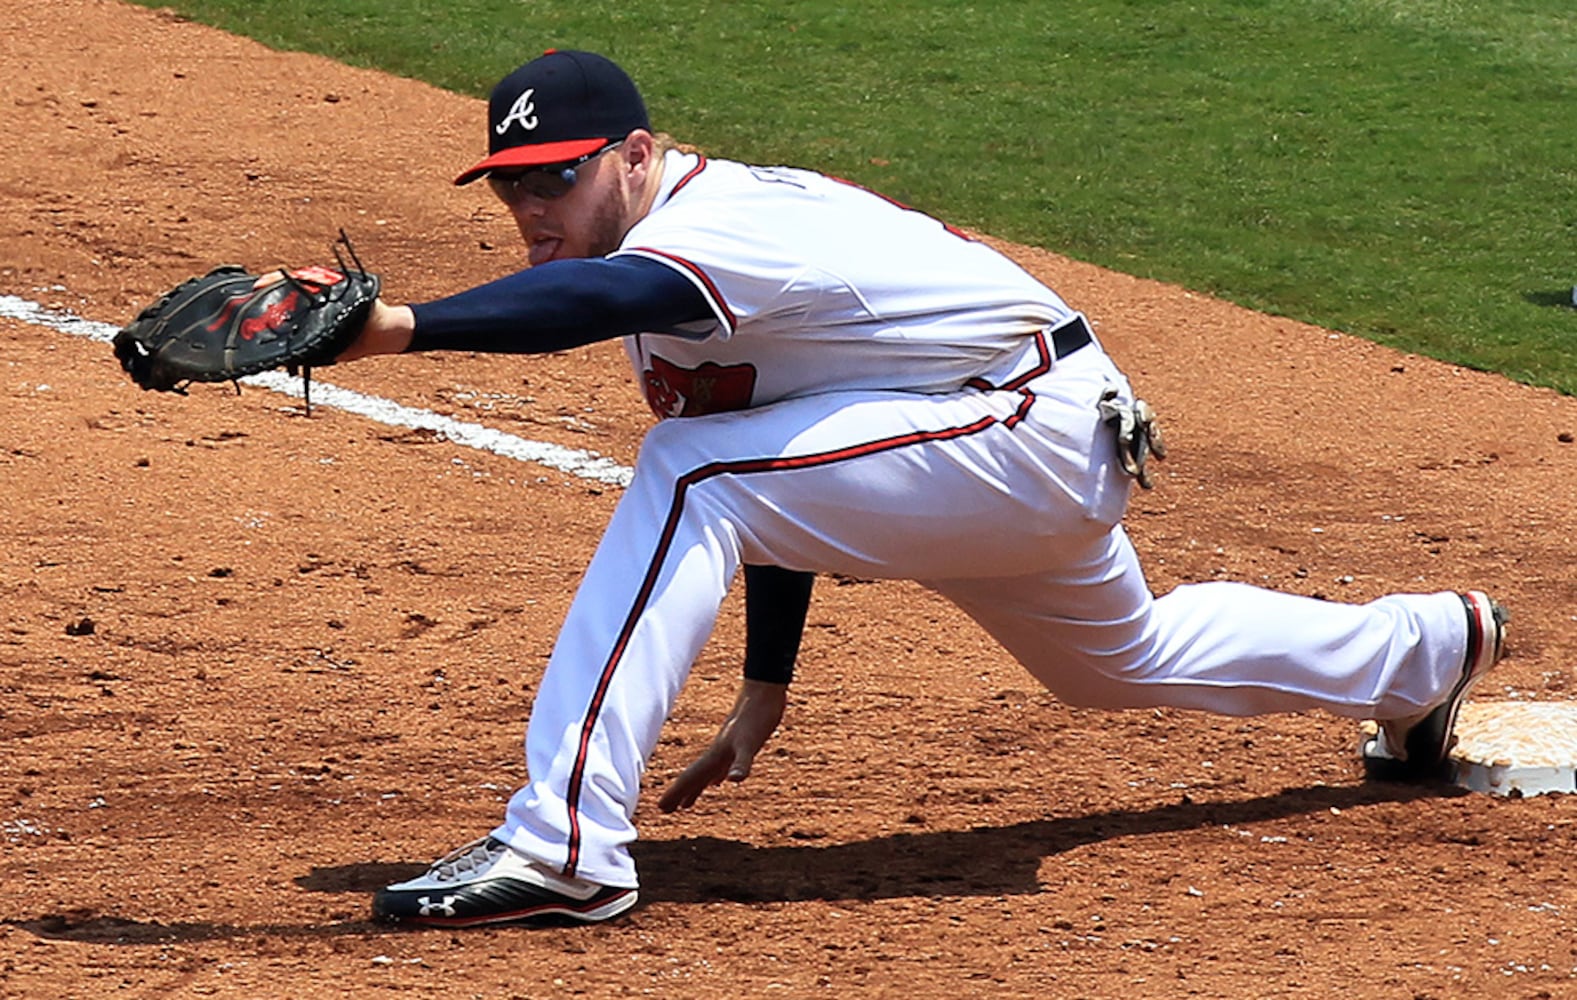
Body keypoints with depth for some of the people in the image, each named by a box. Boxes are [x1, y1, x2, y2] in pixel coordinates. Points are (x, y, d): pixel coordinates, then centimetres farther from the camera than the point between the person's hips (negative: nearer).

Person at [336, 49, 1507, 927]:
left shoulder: (709, 231, -25)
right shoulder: (730, 218, 5)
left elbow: (595, 300, -50)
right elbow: (794, 473, 15)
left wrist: (402, 327, -64)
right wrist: (766, 685, 20)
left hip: (1022, 434, -11)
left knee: (687, 478, -26)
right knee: (1127, 659, 36)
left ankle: (565, 843, -31)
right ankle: (1430, 647, 60)